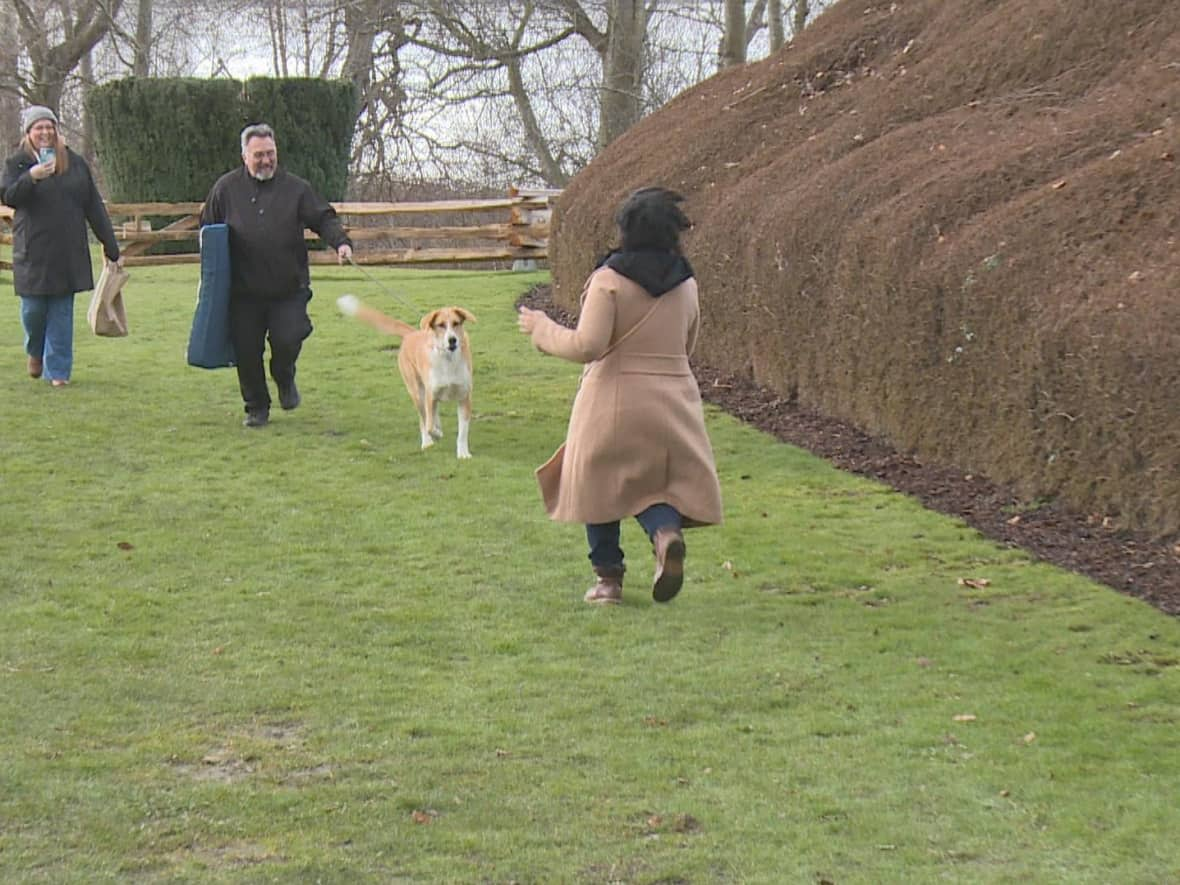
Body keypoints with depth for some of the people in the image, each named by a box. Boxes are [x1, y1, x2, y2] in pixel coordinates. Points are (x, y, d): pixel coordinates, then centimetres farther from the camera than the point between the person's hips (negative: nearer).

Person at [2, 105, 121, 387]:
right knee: (33, 307, 1)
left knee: (62, 312, 2)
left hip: (69, 253, 2)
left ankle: (58, 370, 8)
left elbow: (95, 209, 9)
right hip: (33, 252, -2)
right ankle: (35, 351, 31)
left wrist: (111, 248, 7)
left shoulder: (75, 163, 7)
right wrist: (31, 177, -35)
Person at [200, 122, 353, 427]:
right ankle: (257, 408, 19)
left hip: (288, 288, -1)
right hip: (243, 291, 1)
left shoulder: (295, 188, 5)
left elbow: (323, 219, 4)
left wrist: (340, 242, -15)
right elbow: (207, 230, 14)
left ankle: (285, 379, 24)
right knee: (247, 352, 2)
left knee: (288, 340, -10)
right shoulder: (226, 188, 7)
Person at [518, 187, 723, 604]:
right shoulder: (685, 284, 5)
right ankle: (667, 531, -21)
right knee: (657, 484, 12)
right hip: (672, 400, 4)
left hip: (614, 401, -4)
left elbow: (586, 346, -17)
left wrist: (541, 329, -3)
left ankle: (608, 577, 14)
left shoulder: (609, 280, -12)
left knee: (600, 486, 13)